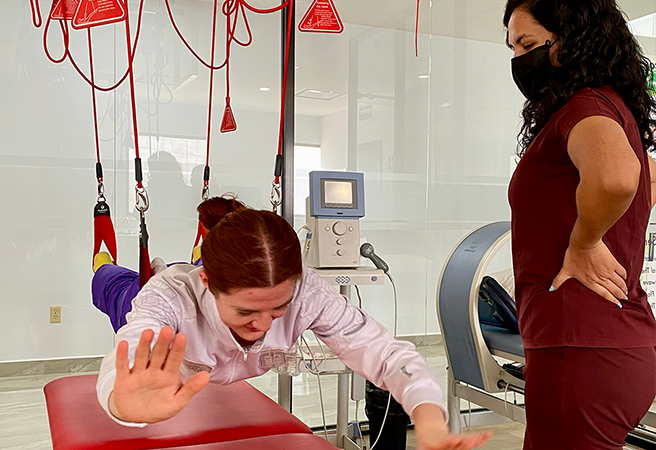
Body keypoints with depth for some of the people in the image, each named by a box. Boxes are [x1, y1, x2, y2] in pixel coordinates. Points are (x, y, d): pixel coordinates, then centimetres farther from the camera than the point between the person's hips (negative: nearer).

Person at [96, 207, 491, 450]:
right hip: (174, 415, -1)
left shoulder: (305, 291, -30)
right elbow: (122, 368, -54)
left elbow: (384, 351, -34)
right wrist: (126, 406, -79)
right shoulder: (172, 296, -36)